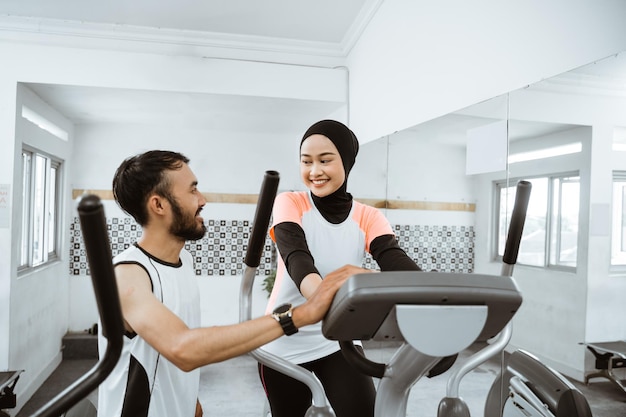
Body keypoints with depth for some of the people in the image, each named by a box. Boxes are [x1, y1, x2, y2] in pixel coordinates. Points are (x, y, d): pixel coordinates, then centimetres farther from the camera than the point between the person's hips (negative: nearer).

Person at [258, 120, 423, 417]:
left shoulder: (368, 218, -5)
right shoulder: (289, 203, -10)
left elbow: (396, 261, -22)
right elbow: (296, 258, -28)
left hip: (339, 341, 1)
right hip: (284, 344, -1)